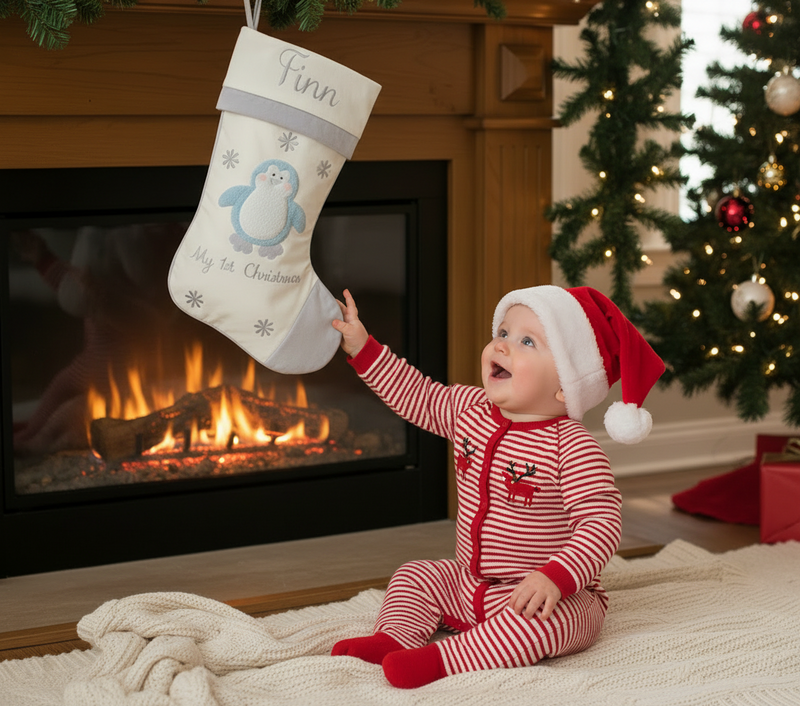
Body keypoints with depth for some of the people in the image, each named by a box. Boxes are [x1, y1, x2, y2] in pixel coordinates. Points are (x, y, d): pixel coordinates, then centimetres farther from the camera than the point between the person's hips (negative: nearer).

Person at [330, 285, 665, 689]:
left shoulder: (573, 448, -22)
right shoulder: (471, 411, 0)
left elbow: (601, 523, -27)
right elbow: (418, 396, 17)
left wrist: (556, 577, -40)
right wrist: (362, 347, 12)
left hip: (548, 596, -8)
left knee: (542, 619, -36)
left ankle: (442, 660, -41)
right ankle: (393, 639, -15)